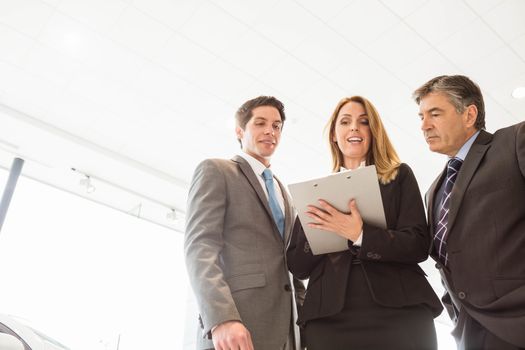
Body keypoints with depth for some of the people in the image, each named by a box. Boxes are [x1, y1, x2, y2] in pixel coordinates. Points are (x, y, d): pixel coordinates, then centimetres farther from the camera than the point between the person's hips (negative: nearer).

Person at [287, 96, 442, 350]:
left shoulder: (400, 176, 7)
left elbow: (419, 245, -4)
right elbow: (297, 267, 6)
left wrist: (359, 235, -18)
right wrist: (317, 228, -11)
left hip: (399, 312, 0)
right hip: (329, 319, 1)